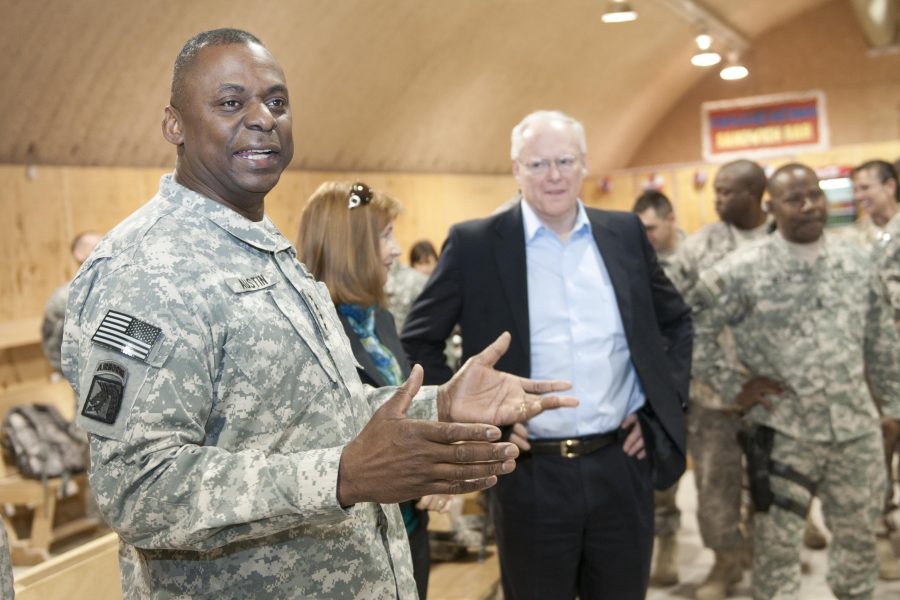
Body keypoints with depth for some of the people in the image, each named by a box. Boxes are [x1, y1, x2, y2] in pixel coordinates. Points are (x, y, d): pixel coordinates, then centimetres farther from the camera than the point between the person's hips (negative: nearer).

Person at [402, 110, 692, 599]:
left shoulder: (624, 233, 5)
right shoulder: (474, 244, -4)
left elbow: (676, 321, 17)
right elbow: (417, 341, 1)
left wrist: (665, 405, 7)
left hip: (622, 466, 3)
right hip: (531, 476, -3)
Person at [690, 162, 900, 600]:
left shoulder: (855, 261, 5)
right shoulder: (743, 270, -10)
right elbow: (690, 330, -7)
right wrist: (732, 387, -8)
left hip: (857, 430, 4)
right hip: (784, 433, -4)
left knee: (858, 538, 17)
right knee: (777, 545, 6)